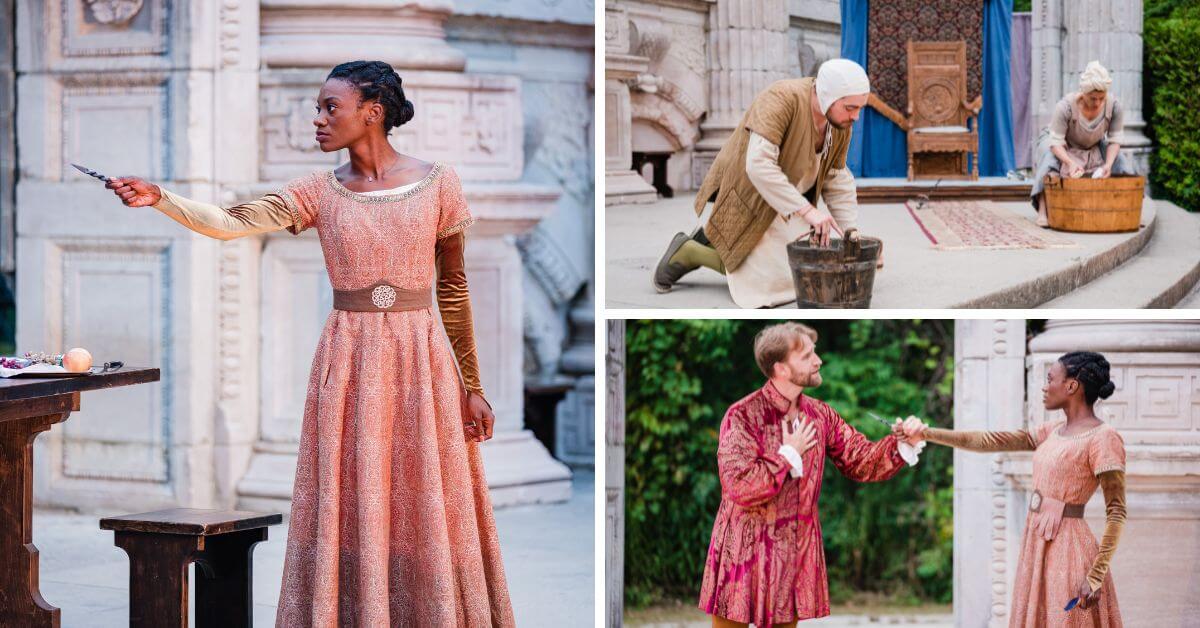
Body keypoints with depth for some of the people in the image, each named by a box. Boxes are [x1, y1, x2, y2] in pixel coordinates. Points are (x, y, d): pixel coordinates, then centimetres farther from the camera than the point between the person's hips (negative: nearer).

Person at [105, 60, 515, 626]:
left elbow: (453, 288, 5)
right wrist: (159, 199, -25)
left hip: (420, 364, -1)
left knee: (427, 514, 1)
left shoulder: (438, 184, 1)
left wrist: (472, 386, 5)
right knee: (350, 511, 1)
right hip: (347, 363, 1)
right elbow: (230, 223, -9)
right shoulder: (319, 193, 4)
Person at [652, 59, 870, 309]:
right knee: (781, 283, -8)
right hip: (745, 200, -8)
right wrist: (807, 211, -41)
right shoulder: (781, 100, -32)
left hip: (780, 202, 8)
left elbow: (837, 179, 2)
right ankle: (687, 253, 6)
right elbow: (759, 166, -39)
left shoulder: (840, 122, -8)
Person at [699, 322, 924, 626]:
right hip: (745, 550, -5)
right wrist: (789, 455, -16)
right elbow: (740, 488, -25)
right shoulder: (742, 416, -16)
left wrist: (902, 443, -14)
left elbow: (862, 461, 3)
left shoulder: (820, 415, 4)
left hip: (796, 549, 6)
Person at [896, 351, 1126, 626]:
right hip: (1037, 548, 8)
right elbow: (989, 441, 14)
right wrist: (926, 433, 11)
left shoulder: (1104, 438, -11)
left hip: (1068, 551, -8)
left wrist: (1096, 576, -20)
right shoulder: (1053, 432, 13)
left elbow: (1116, 513, -14)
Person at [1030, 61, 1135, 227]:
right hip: (1063, 145, -3)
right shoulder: (1066, 106, -37)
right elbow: (1056, 142, -33)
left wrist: (1108, 164, -33)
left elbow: (1115, 139, -18)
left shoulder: (1114, 106, -27)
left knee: (1121, 163, -17)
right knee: (1049, 162, -34)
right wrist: (1070, 162, -50)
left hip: (1093, 145, 3)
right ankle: (1042, 211, -34)